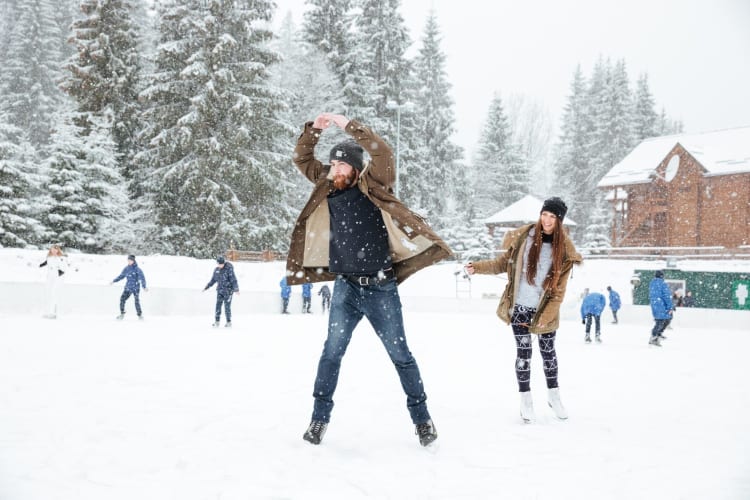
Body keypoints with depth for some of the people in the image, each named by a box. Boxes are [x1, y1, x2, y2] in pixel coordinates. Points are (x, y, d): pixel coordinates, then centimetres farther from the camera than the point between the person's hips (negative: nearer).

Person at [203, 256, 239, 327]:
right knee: (218, 306, 0)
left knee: (227, 307, -5)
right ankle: (217, 322, 6)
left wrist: (236, 289, -28)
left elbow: (233, 279, -18)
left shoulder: (229, 269, -14)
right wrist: (206, 287, 13)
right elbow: (213, 280, 16)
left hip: (228, 290, -5)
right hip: (220, 290, 5)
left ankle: (229, 322, 4)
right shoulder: (216, 270, 5)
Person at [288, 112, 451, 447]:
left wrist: (349, 125, -23)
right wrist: (314, 128, -2)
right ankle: (320, 416, 10)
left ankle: (421, 416, 17)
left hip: (381, 288, -3)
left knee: (400, 354, 5)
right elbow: (302, 159, 13)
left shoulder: (373, 186, -6)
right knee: (332, 351, 0)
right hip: (345, 287, 3)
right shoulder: (328, 186, 6)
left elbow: (383, 154, -23)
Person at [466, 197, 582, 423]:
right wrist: (477, 267, -10)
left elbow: (559, 291, -4)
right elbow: (502, 264, 5)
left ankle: (553, 395, 31)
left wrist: (545, 318, -10)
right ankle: (526, 399, 13)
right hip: (519, 307, 0)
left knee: (548, 351, 11)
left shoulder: (565, 250, -4)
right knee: (523, 351, 0)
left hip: (545, 310, 1)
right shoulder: (521, 237, -4)